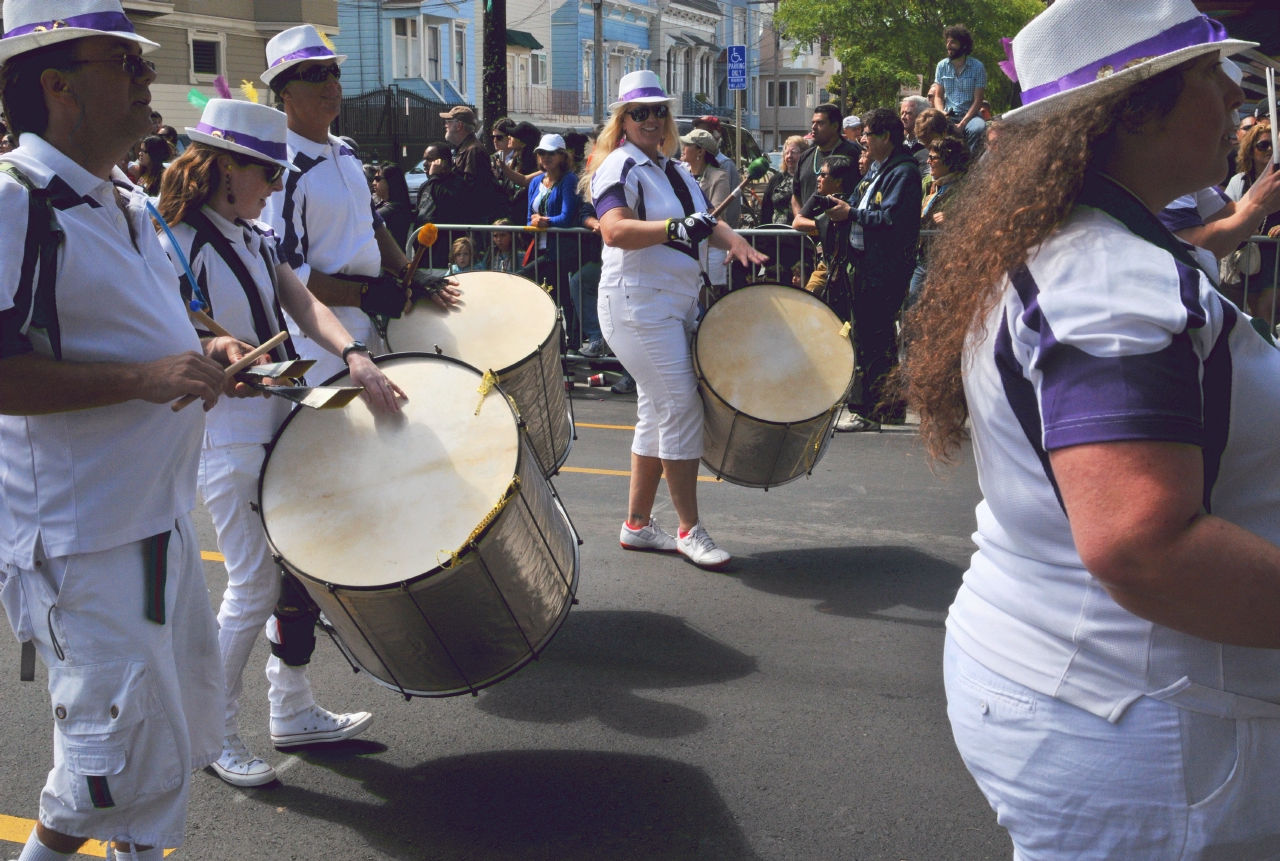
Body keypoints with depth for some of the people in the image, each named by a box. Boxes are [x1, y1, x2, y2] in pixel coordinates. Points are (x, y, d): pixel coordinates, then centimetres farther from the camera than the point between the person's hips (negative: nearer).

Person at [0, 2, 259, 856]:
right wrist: (145, 377, -28)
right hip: (82, 541, -9)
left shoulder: (126, 200, 12)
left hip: (159, 514, 9)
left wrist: (202, 349, 6)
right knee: (132, 753, -1)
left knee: (188, 717, 20)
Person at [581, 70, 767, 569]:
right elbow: (615, 230, -24)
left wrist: (732, 240, -3)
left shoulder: (673, 170, 18)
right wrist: (678, 229, -33)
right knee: (681, 409, -11)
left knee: (657, 414, 11)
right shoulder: (620, 166, -9)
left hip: (676, 304, 9)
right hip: (638, 306, -9)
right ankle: (690, 531, -2)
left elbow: (701, 221, 18)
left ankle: (637, 526, 20)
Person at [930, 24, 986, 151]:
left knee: (978, 128, -36)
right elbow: (938, 96, 8)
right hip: (948, 116, 2)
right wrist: (941, 114, -14)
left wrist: (963, 123, -20)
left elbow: (978, 100, -7)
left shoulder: (977, 67, -4)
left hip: (970, 115, -2)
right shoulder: (942, 66, 5)